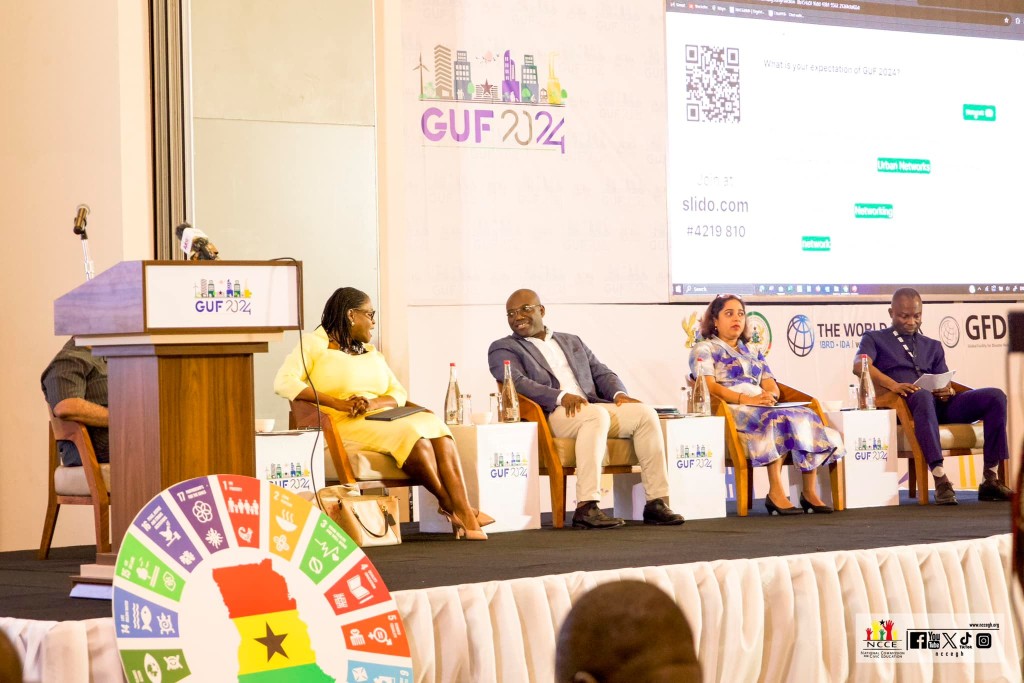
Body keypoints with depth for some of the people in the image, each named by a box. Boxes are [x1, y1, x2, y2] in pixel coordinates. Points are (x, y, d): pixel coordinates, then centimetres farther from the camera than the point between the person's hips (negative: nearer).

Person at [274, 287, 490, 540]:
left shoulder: (371, 352, 27)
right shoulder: (313, 344, 7)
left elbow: (398, 393, 17)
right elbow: (284, 382, -10)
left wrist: (373, 403, -8)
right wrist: (337, 403, -17)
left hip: (382, 419, 6)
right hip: (345, 425, -6)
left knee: (434, 425, -26)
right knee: (410, 433, -33)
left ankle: (464, 513, -37)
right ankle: (448, 506, -20)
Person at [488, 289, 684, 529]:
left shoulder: (572, 342, 30)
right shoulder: (503, 348, 11)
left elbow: (601, 373, 24)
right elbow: (517, 382, -7)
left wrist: (619, 393, 0)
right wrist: (561, 396, -22)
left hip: (594, 406, 6)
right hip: (550, 415, -6)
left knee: (645, 413, -17)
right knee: (597, 415, -36)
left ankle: (656, 502, -18)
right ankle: (585, 508, -43)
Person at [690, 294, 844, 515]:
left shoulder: (753, 353, 32)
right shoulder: (704, 350, 11)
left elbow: (772, 386, 19)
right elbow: (709, 387, -6)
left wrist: (769, 394, -8)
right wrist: (746, 399, -20)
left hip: (761, 405, 6)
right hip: (729, 410, -6)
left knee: (807, 416, -24)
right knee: (776, 419, -37)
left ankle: (810, 493, -28)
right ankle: (776, 494, -42)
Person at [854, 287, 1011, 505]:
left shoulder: (932, 346, 30)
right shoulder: (875, 338, 16)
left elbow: (945, 382, 21)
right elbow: (860, 366, -6)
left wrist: (949, 391, -7)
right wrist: (893, 385, -23)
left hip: (939, 405, 5)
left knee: (995, 396, -17)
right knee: (922, 396, -42)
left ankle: (990, 480, -22)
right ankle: (940, 480, -53)